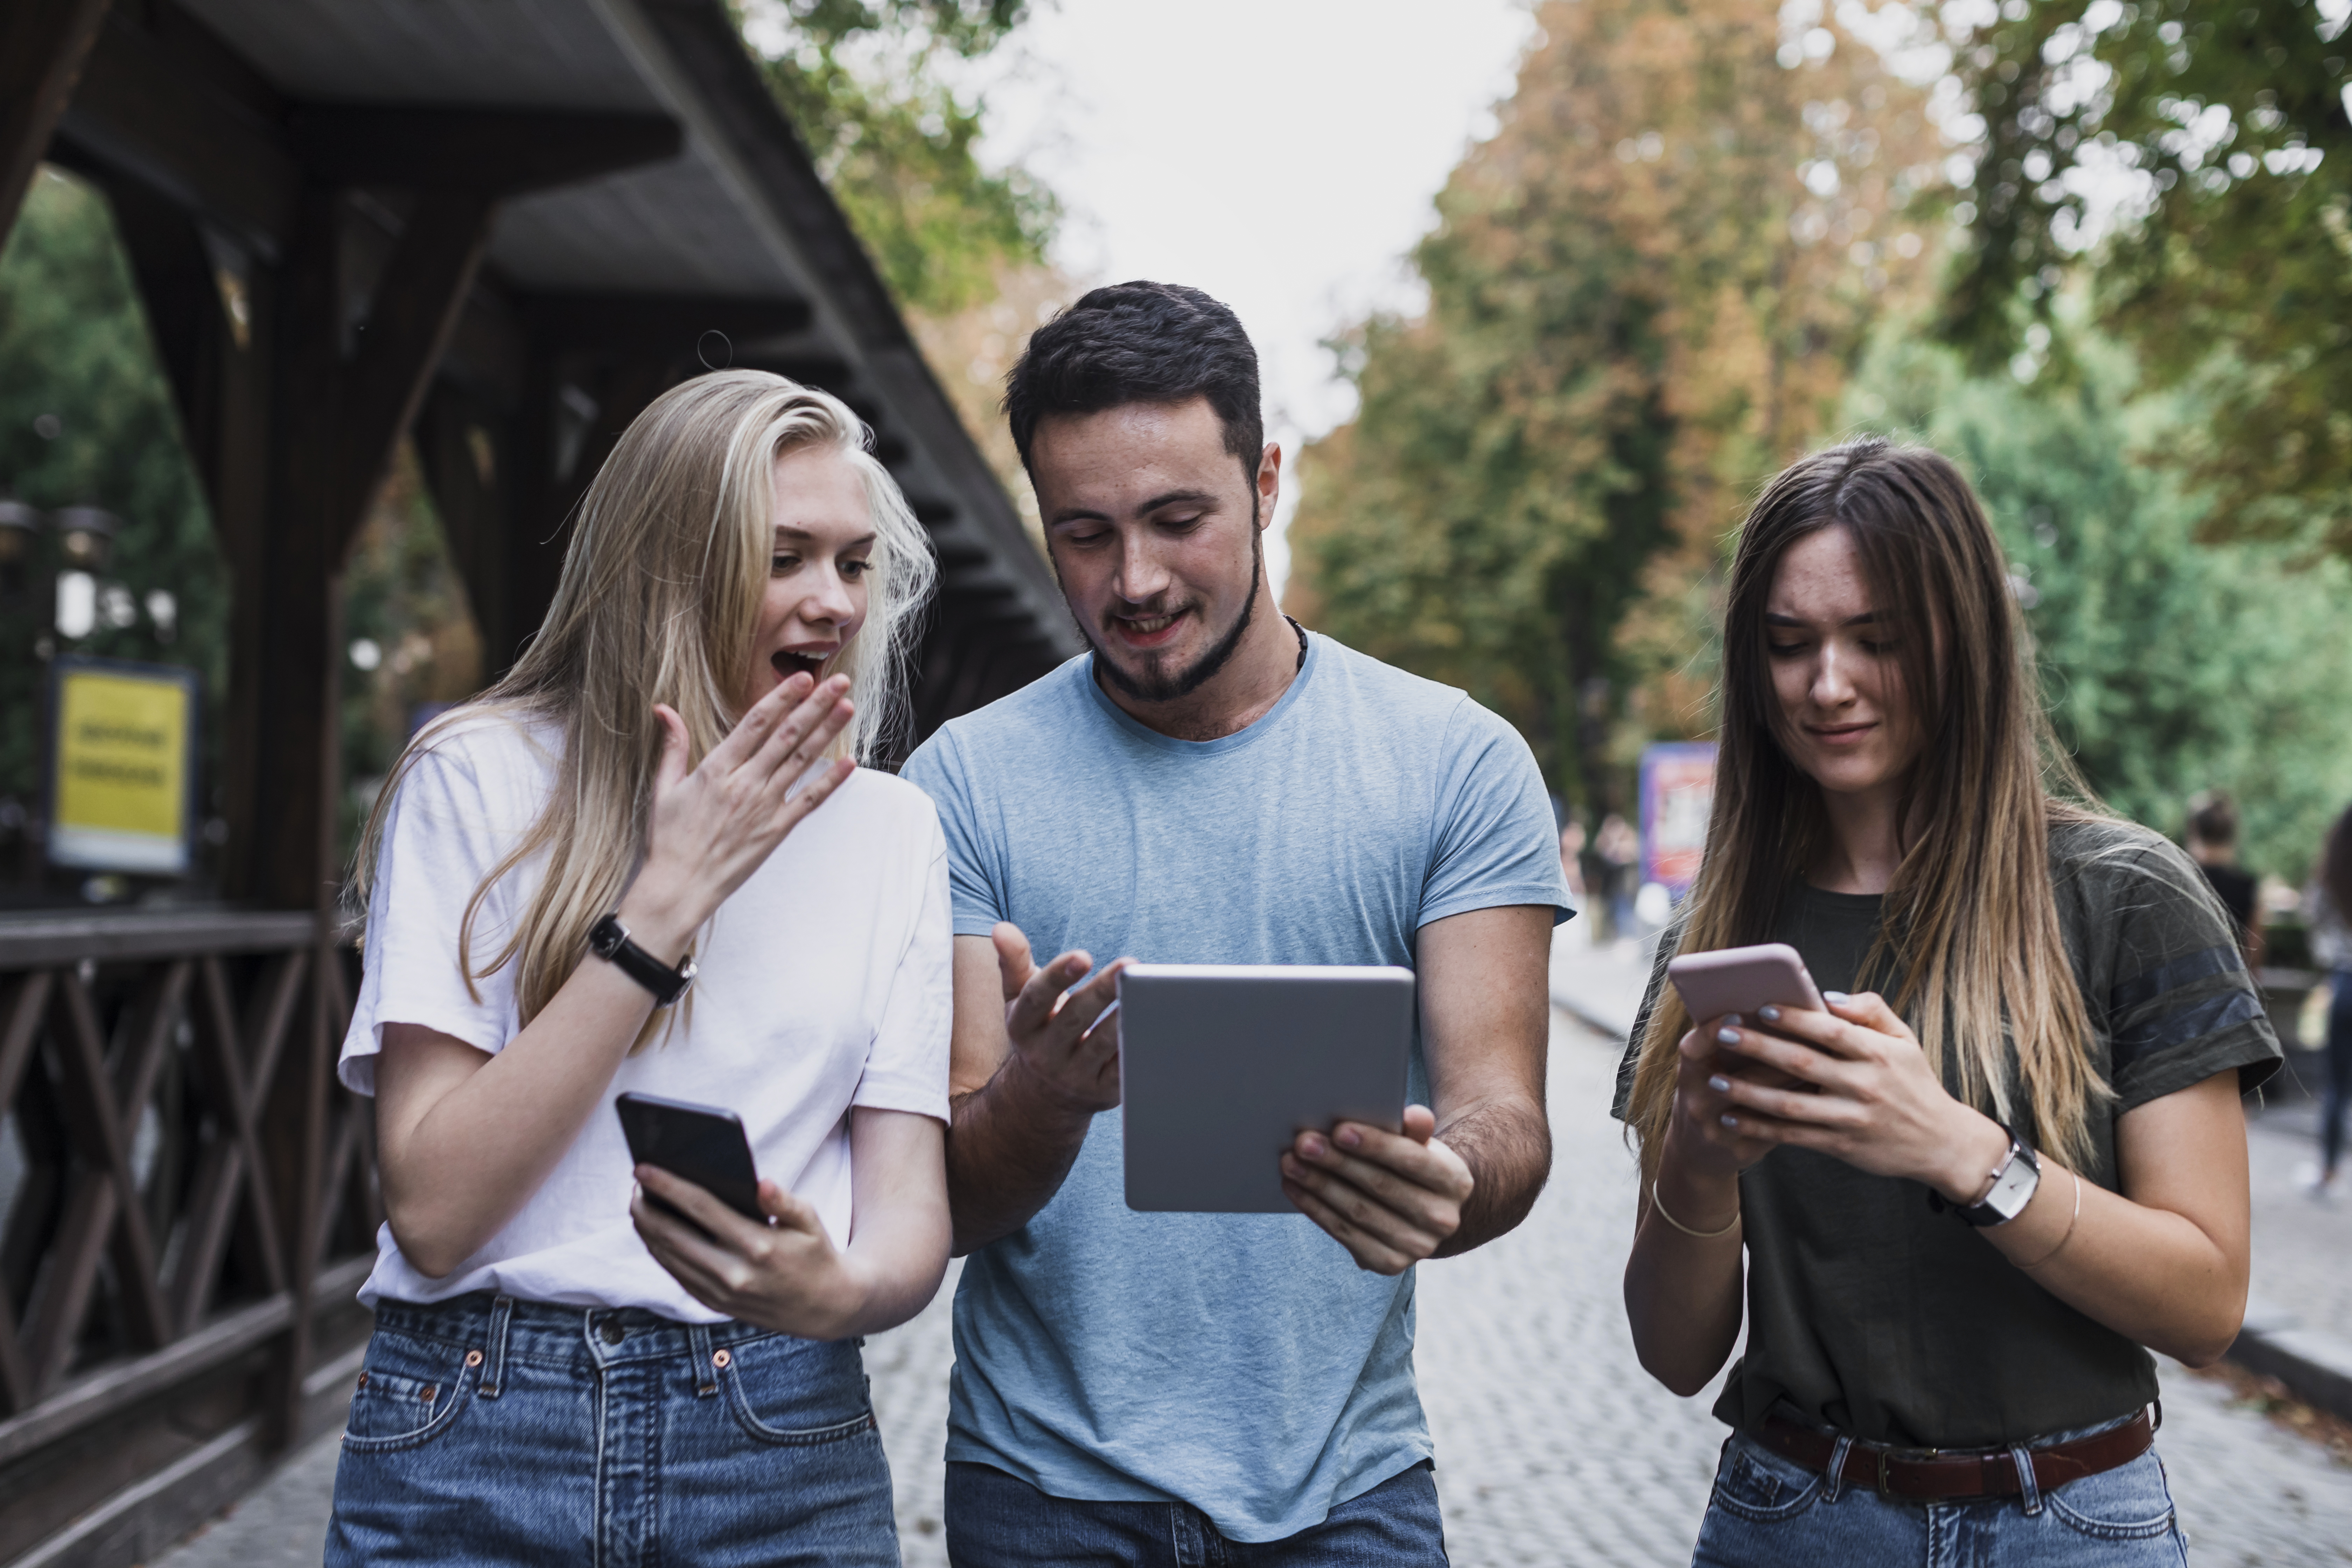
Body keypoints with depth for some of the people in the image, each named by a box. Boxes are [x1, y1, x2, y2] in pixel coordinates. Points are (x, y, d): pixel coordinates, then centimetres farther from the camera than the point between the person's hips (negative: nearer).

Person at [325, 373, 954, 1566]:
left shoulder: (890, 828, 4)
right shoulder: (481, 775, -4)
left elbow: (909, 1214, 0)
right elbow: (434, 1211, -12)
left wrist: (841, 1291, -23)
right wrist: (669, 900, -14)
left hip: (780, 1453, 2)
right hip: (474, 1430, -2)